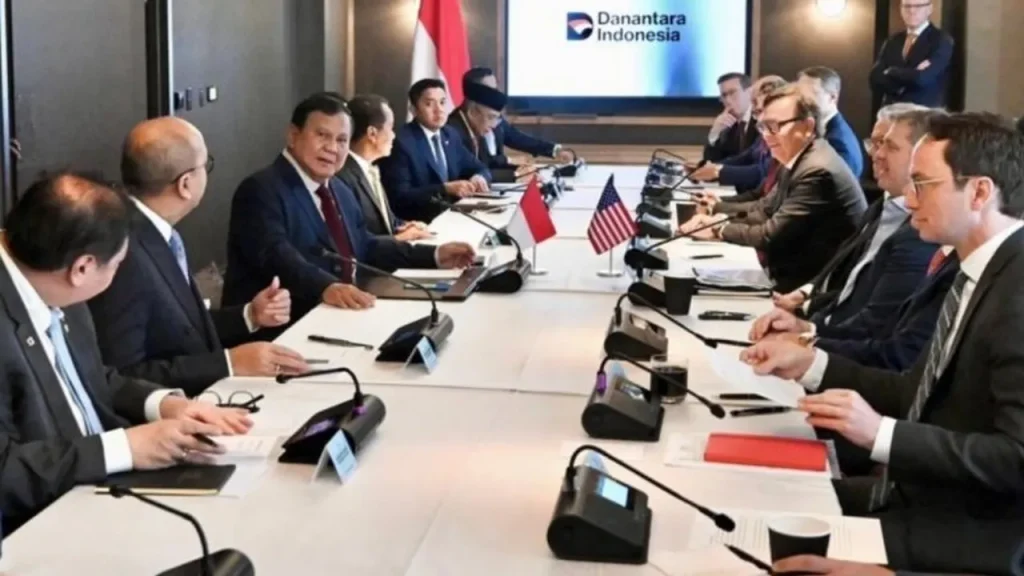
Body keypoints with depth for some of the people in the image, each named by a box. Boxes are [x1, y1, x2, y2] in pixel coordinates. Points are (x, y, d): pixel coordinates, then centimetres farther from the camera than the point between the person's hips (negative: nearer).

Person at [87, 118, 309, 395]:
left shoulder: (156, 232, 3)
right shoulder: (124, 254, -22)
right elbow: (121, 378, -23)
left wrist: (250, 315, 4)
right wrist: (230, 363, -22)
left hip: (203, 396, 8)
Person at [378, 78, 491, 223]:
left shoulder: (451, 135, 12)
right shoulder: (401, 142, -11)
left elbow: (478, 168, 18)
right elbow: (399, 196, -17)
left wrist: (479, 178, -7)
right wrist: (445, 189, -24)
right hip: (417, 221, -8)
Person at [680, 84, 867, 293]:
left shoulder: (818, 171, -22)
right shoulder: (798, 160, 7)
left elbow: (771, 236, -20)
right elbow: (767, 209, 14)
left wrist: (719, 229, -8)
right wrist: (719, 215, -2)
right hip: (799, 270, 9)